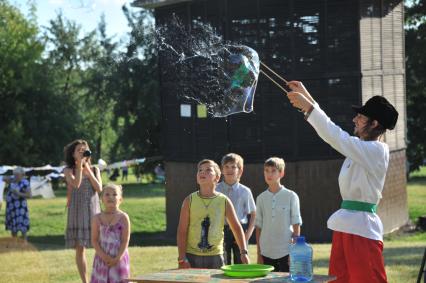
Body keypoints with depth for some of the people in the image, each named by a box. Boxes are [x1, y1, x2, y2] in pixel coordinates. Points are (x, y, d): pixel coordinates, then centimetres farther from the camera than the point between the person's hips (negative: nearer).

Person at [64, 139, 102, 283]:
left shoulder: (94, 169, 7)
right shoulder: (68, 170, -1)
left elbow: (99, 189, -6)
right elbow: (76, 184, -20)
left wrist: (88, 171, -8)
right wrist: (79, 164, -18)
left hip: (93, 211, 2)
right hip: (77, 212, -2)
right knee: (80, 248, -1)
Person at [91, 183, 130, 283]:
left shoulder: (123, 218, -4)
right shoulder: (97, 218, 1)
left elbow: (125, 241, -7)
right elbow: (94, 240, -2)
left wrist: (117, 258, -16)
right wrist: (104, 256, -15)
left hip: (118, 258, -2)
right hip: (102, 258, 2)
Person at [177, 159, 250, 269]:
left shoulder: (224, 201, 2)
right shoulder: (189, 201, -1)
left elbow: (236, 228, 6)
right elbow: (182, 231, -2)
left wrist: (243, 252, -2)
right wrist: (182, 258, -8)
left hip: (215, 256, 1)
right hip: (192, 256, -1)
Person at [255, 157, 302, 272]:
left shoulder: (291, 196, -2)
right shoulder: (261, 198, 7)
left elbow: (296, 225, -1)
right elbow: (259, 226, 10)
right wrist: (259, 254, 7)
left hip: (286, 252, -3)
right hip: (266, 253, 3)